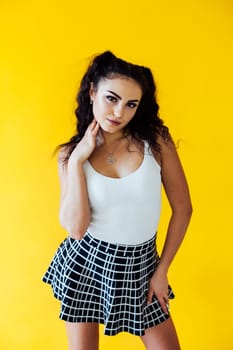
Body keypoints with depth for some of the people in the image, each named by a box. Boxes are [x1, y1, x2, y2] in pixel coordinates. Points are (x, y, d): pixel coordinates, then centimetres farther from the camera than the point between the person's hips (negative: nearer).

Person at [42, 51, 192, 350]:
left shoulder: (157, 140, -10)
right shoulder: (70, 153, -8)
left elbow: (182, 207, -4)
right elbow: (76, 228, -17)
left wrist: (162, 270, -2)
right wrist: (76, 161, -21)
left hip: (140, 266, 0)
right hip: (85, 263, 1)